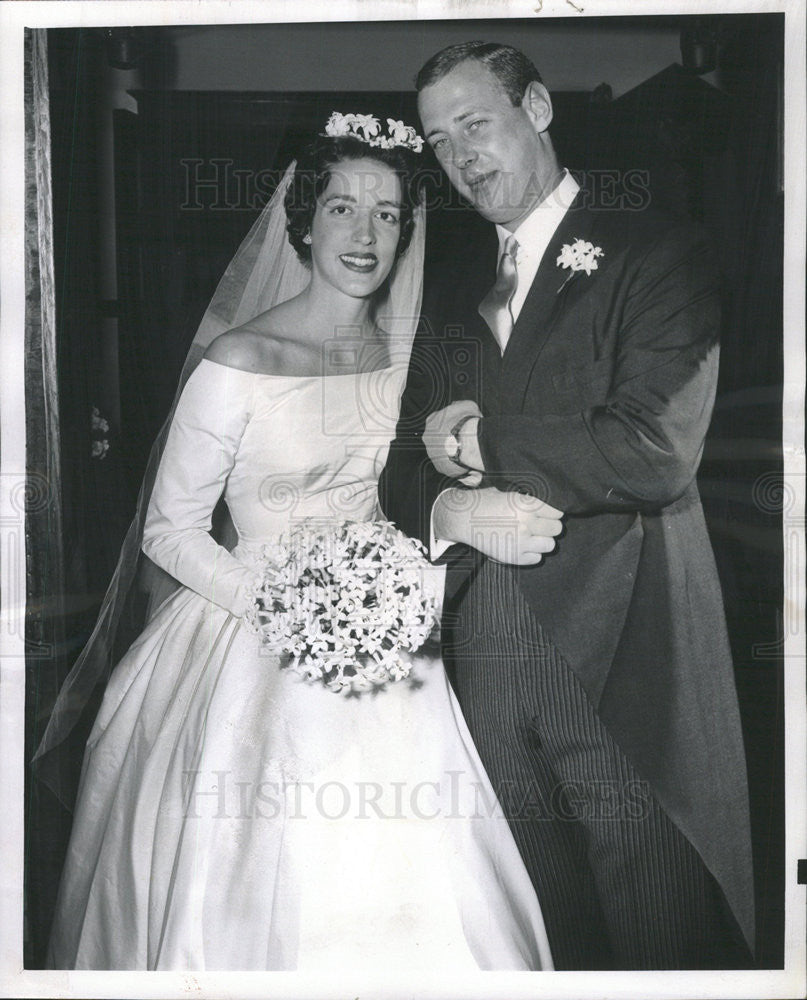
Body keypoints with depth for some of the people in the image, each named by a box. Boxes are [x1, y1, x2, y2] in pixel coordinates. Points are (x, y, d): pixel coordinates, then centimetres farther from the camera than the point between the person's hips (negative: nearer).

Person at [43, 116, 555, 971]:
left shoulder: (407, 356, 2)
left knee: (405, 885, 12)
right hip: (260, 645, -4)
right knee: (262, 884, 5)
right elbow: (169, 532, -9)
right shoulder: (237, 365, -14)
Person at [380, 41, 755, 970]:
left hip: (622, 659, -5)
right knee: (538, 932, 15)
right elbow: (404, 467, 13)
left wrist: (487, 441, -8)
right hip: (486, 662, 5)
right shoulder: (451, 292, 15)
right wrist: (452, 507, -10)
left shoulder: (657, 253, -3)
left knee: (661, 932, 6)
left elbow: (656, 451, -16)